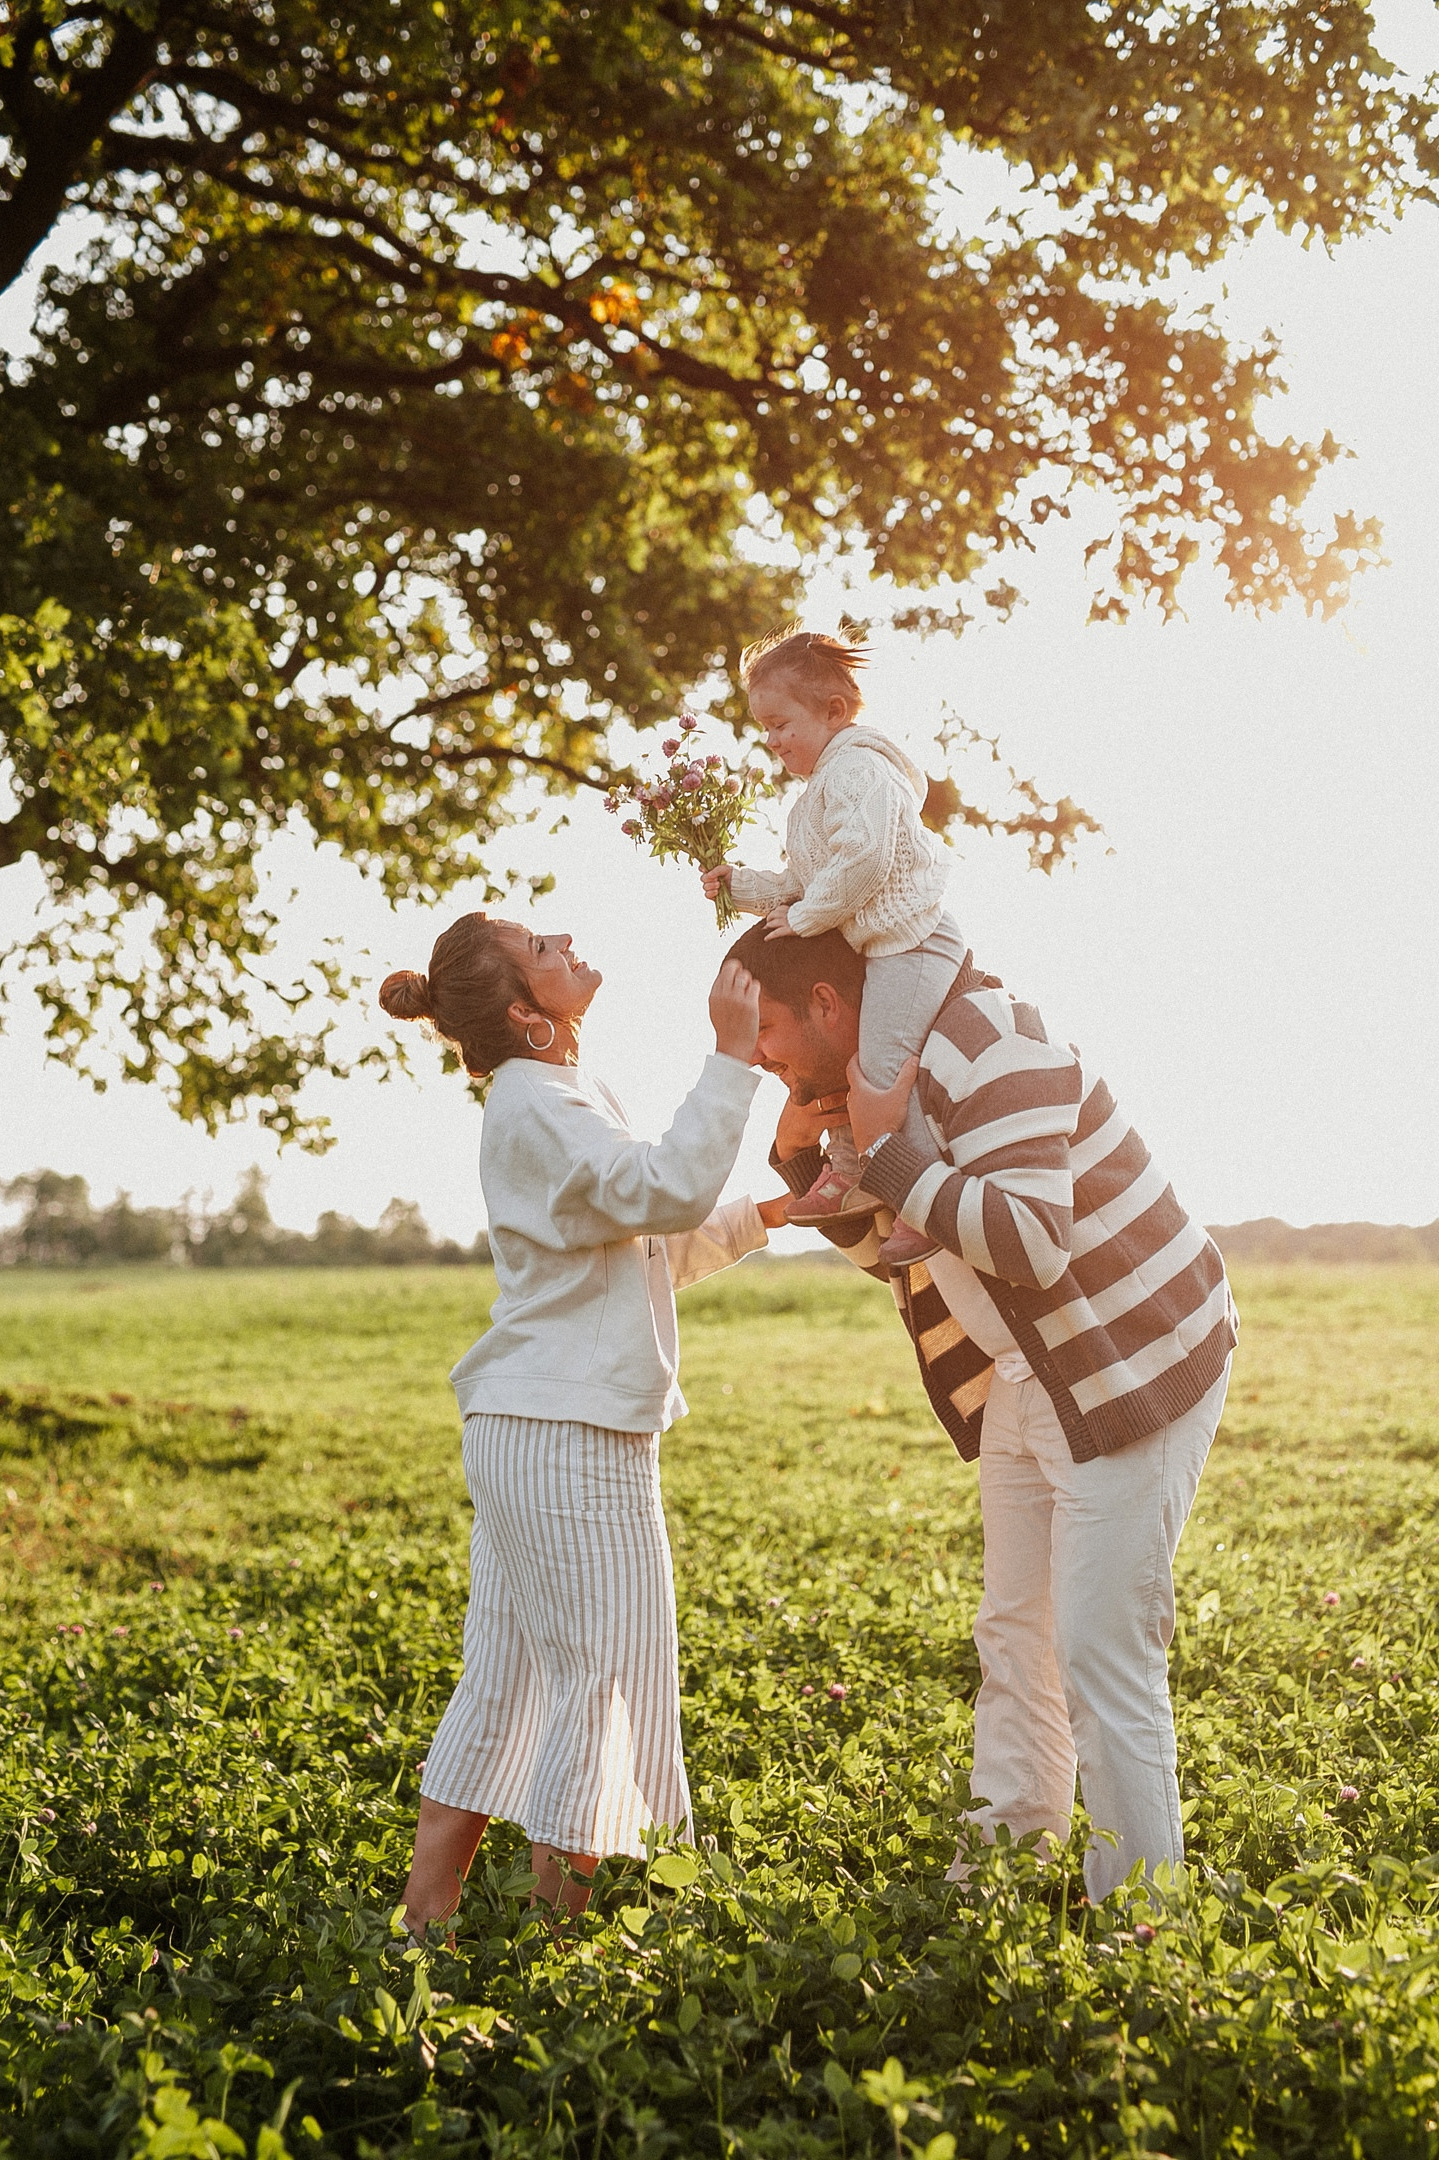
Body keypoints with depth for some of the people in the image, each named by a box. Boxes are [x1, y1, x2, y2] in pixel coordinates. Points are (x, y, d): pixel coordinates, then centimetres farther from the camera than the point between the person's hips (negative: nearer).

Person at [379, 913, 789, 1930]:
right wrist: (732, 1057, -24)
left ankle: (422, 1926, 19)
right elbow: (668, 1192, -27)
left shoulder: (564, 1095, 18)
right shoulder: (535, 1106, -14)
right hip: (569, 1436, -10)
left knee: (504, 1681, 13)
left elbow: (648, 1250, 23)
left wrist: (760, 1217, 12)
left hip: (523, 1435, 10)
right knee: (604, 1681, -2)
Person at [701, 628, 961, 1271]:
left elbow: (865, 860, -27)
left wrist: (805, 917, -17)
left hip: (910, 940, -11)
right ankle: (851, 1171, 27)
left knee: (882, 1065, -19)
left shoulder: (858, 769, -13)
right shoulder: (824, 786, 22)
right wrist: (741, 885, 13)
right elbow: (800, 882, 26)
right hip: (878, 948, 12)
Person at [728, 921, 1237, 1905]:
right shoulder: (890, 1073, 6)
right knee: (1014, 1641, 14)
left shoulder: (984, 1049, -24)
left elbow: (1032, 1244, -34)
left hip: (1135, 1374, -10)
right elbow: (893, 1249, 19)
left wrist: (887, 1151, -27)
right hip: (1025, 1383, 10)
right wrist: (803, 1161, 3)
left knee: (1103, 1658, -8)